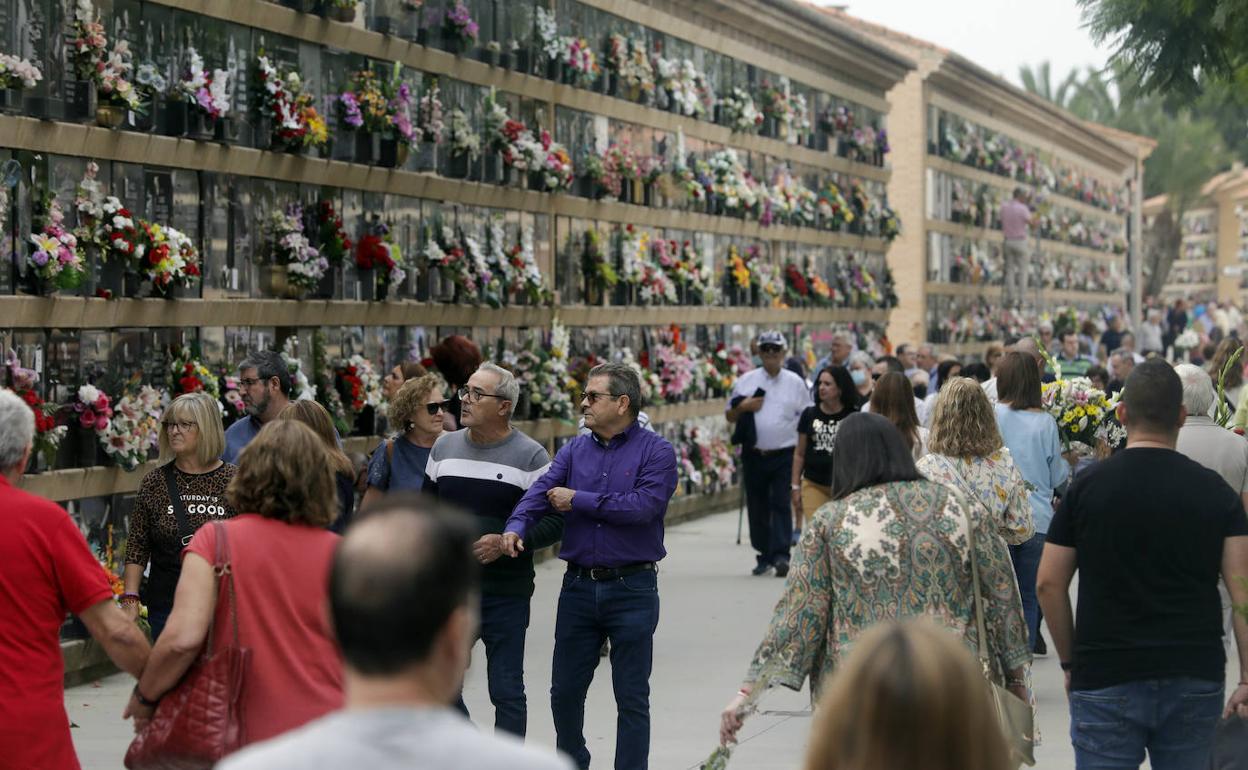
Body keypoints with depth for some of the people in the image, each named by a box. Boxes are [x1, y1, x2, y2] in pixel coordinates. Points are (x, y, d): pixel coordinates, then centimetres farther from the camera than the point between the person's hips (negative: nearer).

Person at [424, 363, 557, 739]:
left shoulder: (530, 456, -5)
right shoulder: (444, 447, 9)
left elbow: (554, 521, -7)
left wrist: (506, 543, -19)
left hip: (505, 594, -4)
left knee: (507, 691, 3)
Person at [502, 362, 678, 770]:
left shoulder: (655, 451, -5)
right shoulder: (574, 451, 9)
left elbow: (646, 504, -19)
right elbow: (541, 491, -5)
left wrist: (579, 500, -12)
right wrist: (516, 527, -25)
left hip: (632, 588, -5)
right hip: (579, 585, 5)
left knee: (632, 698, 2)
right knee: (564, 690, 12)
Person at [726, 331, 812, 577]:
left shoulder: (796, 383, 5)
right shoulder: (746, 381, 7)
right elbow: (730, 416, 12)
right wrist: (743, 407, -9)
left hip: (784, 455, -2)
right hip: (754, 455, 2)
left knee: (781, 505, -10)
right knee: (757, 507, 7)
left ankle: (781, 555, -13)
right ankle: (764, 556, 17)